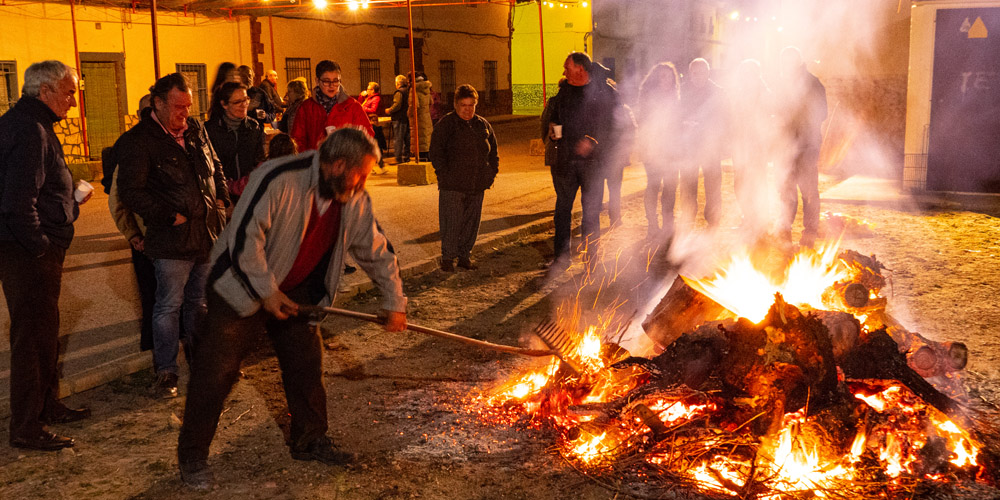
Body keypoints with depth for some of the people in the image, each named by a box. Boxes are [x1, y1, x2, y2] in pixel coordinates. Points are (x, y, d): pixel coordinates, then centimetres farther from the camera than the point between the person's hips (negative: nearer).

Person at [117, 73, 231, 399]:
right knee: (169, 306, 1)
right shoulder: (138, 140, -11)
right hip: (172, 239, -6)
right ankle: (166, 371, 13)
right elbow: (131, 192, -14)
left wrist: (221, 199, 9)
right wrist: (170, 216, -16)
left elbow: (215, 168, 24)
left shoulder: (196, 130, 10)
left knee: (200, 301, 17)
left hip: (208, 234, 6)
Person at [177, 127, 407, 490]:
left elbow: (376, 252, 4)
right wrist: (266, 291, -23)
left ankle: (310, 441, 28)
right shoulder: (278, 180, -28)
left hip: (295, 293, 6)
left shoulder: (354, 201, -6)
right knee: (216, 371, -4)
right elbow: (244, 237, -27)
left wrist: (394, 301, 3)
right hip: (243, 287, -6)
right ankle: (192, 456, 11)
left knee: (307, 364, 9)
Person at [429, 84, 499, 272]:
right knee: (451, 222, -4)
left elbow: (493, 150, 23)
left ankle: (465, 255, 21)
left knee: (472, 221, 9)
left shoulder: (483, 124, 13)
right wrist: (444, 174, -13)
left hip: (477, 186, 5)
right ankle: (447, 257, 8)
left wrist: (492, 172, 12)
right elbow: (436, 151, -5)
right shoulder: (446, 124, -2)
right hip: (452, 186, -5)